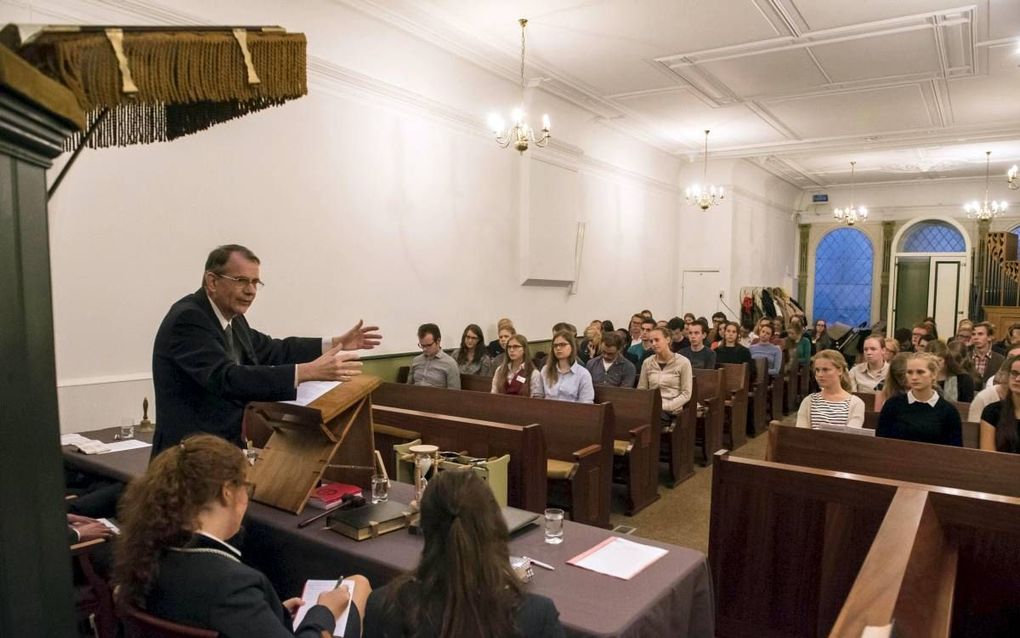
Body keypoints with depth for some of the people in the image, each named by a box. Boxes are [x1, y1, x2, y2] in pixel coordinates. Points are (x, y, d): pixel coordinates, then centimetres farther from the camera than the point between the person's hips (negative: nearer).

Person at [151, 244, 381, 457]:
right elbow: (226, 378, -31)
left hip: (226, 444, 8)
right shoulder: (187, 319, -19)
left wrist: (335, 344, 9)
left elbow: (271, 350, 17)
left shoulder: (230, 315, 5)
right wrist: (306, 371, -37)